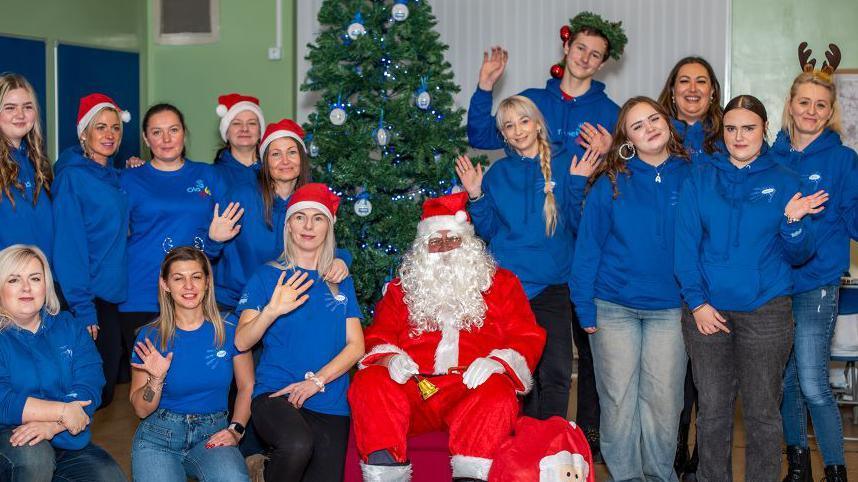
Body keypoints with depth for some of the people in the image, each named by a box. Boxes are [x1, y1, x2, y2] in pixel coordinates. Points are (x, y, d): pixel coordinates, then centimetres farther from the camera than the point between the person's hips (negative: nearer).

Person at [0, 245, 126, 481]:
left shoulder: (70, 328, 9)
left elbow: (88, 390, -5)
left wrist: (51, 425, -22)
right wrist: (62, 411, -19)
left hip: (68, 441, 4)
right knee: (33, 454, -35)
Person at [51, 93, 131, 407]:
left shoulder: (116, 177, 13)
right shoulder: (72, 176, -11)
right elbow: (68, 246, -16)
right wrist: (82, 308, -20)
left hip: (115, 297, 8)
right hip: (89, 298, -8)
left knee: (107, 386, 13)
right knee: (91, 394, -3)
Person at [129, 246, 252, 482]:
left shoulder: (229, 331, -1)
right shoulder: (150, 337, -2)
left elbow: (247, 387, 9)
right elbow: (141, 410, 2)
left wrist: (235, 430, -5)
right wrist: (156, 380, -17)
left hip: (211, 435, 0)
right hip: (159, 435, 0)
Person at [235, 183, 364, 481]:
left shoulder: (341, 282, 15)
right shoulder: (268, 276, 7)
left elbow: (356, 345, 7)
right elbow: (241, 342, -1)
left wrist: (316, 381, -7)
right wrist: (271, 311, -19)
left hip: (330, 404, 4)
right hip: (275, 393, -3)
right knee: (298, 444, -34)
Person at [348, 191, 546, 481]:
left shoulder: (500, 283, 19)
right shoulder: (403, 287, 24)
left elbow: (527, 338, 10)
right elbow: (377, 337, 17)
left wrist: (498, 362, -11)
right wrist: (390, 358, -7)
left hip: (471, 389, -1)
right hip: (413, 390, 2)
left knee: (498, 393, -35)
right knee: (368, 381, -27)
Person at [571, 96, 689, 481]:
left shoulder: (691, 176, 0)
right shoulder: (610, 183, -3)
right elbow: (587, 245, -3)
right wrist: (585, 307, -7)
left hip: (670, 308, 1)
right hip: (614, 308, -1)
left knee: (663, 400, 6)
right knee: (618, 400, 6)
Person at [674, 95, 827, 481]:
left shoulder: (784, 181, 3)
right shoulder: (700, 180, 4)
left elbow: (798, 255, 2)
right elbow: (685, 245, 0)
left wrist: (793, 221, -18)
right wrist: (697, 302, -8)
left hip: (766, 311, -1)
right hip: (707, 311, 1)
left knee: (763, 412, 4)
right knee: (712, 409, 9)